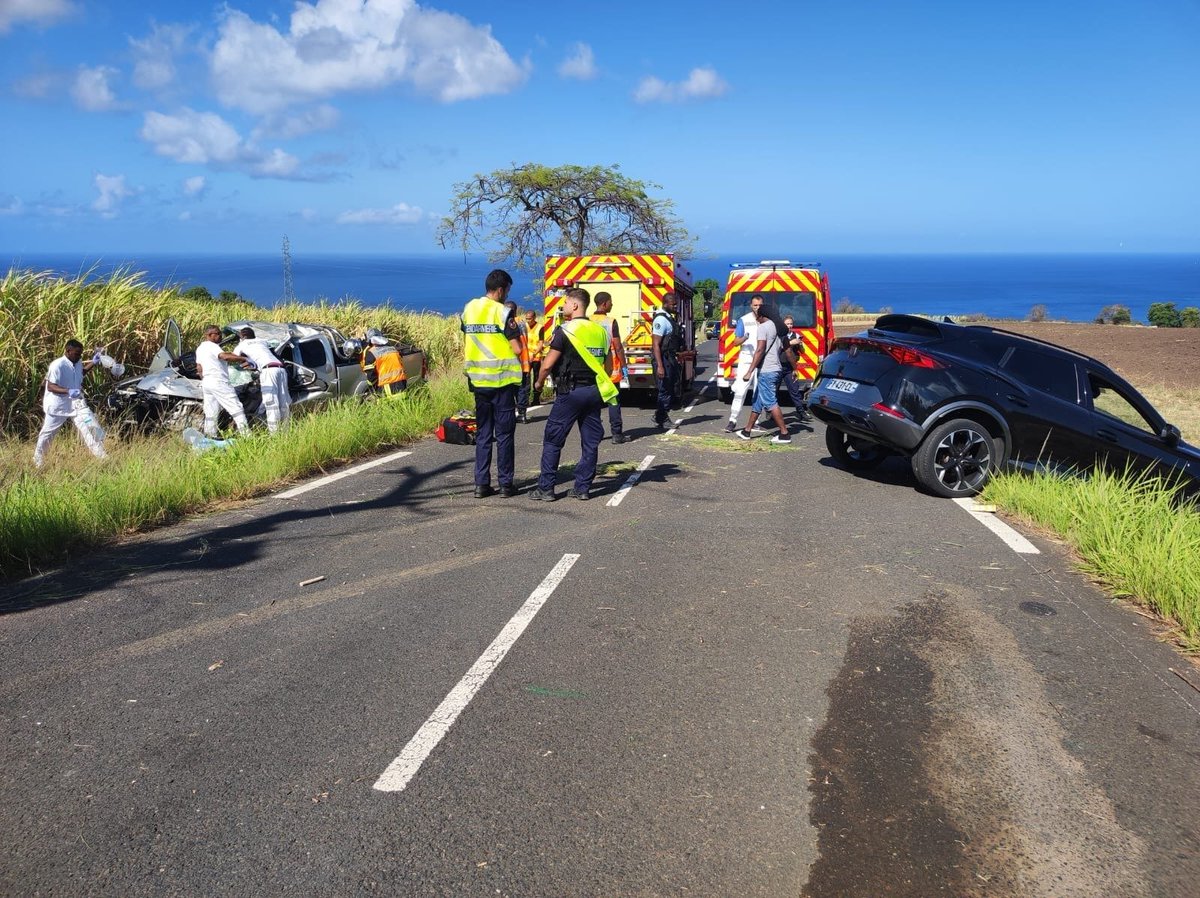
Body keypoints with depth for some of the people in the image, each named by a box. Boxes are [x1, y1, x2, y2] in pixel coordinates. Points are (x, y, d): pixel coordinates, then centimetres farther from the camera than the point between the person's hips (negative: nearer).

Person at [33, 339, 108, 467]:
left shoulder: (78, 364, 1)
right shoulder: (57, 365, -21)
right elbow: (50, 386, -23)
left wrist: (93, 363, 12)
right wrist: (68, 391, -37)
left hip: (76, 403, 5)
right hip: (58, 405, -5)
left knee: (88, 425, -10)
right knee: (47, 432, 12)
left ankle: (100, 455, -10)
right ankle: (38, 458, 28)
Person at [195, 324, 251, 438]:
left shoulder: (200, 348, 20)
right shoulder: (212, 346, -11)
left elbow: (199, 367, 23)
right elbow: (225, 356, -27)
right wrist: (242, 358, -25)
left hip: (206, 382, 10)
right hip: (218, 382, -10)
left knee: (210, 412, 10)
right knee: (236, 407, -10)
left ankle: (210, 435, 8)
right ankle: (245, 432, -14)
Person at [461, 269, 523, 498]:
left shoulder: (469, 309, 7)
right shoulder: (502, 312, -11)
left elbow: (467, 340, 13)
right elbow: (517, 349, -13)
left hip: (478, 380, 5)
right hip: (502, 380, -5)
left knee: (482, 433, 10)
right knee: (504, 434, 3)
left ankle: (481, 484, 9)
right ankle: (505, 484, 6)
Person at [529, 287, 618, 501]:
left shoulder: (565, 330, -10)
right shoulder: (600, 331, 9)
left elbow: (548, 365, -11)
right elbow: (607, 365, 15)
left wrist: (540, 382, 7)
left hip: (570, 392, -6)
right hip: (594, 392, 6)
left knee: (552, 440, 3)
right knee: (590, 442, 10)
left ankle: (545, 488, 4)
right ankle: (583, 487, 13)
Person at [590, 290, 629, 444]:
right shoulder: (611, 322, -12)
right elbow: (618, 347, -13)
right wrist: (623, 366, -5)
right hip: (610, 368, -4)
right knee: (614, 401, 1)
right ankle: (617, 434, 3)